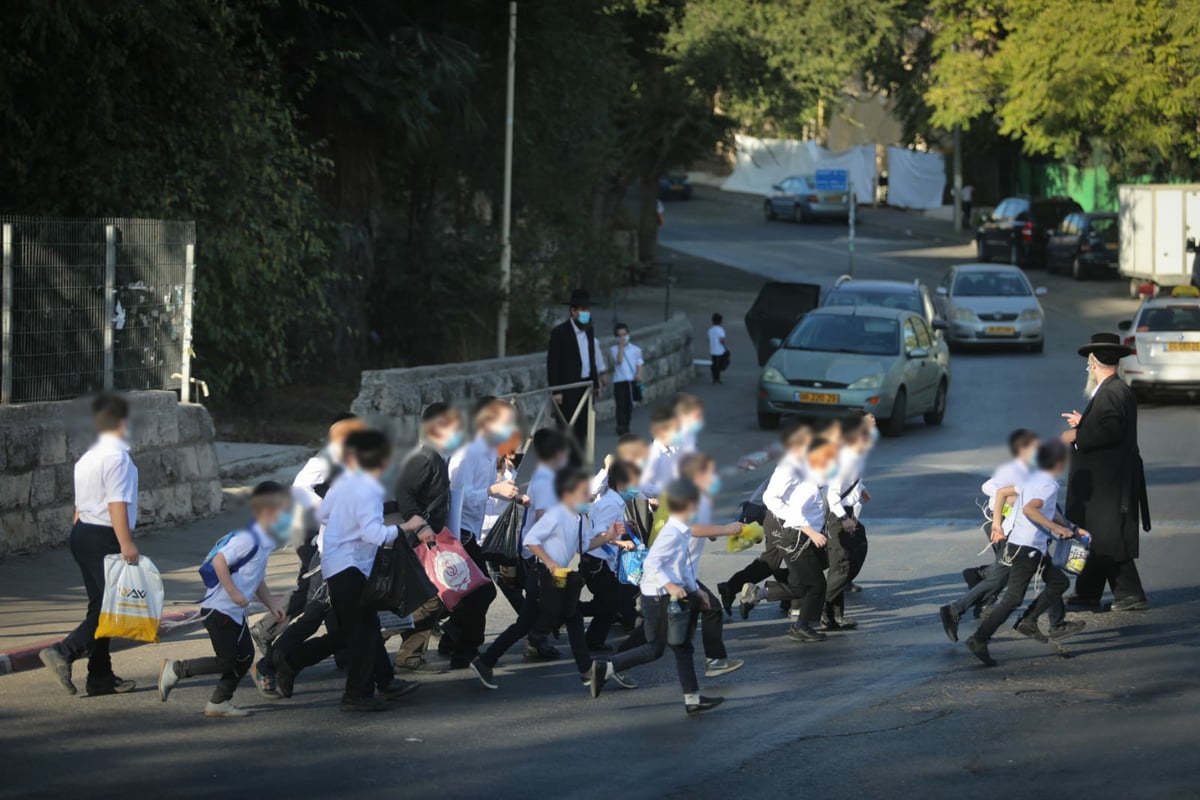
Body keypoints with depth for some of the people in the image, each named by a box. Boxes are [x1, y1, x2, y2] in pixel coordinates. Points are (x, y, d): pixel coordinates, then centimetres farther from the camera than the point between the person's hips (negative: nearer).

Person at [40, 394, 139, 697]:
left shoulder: (87, 458, 16)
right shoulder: (117, 457, -14)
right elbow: (117, 504, -20)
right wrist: (126, 544, -22)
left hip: (83, 533, 10)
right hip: (105, 537, -10)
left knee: (100, 605, 12)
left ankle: (101, 676, 15)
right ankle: (64, 652, -19)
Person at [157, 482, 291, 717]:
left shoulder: (265, 543, 10)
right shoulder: (248, 539, -22)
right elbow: (219, 561, -30)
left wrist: (272, 604, 17)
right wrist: (234, 593, -27)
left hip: (235, 613, 10)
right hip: (219, 609, -10)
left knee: (244, 657, 9)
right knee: (227, 662, -6)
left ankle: (219, 703, 19)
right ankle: (175, 669, 6)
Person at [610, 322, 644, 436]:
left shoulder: (635, 349, 7)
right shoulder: (614, 349, 0)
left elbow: (639, 363, 12)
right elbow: (619, 360, -15)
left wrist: (639, 374, -5)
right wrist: (621, 346, -13)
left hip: (632, 380, 2)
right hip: (619, 380, -2)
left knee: (629, 405, 7)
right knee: (620, 405, -7)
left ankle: (626, 426, 19)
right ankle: (621, 428, -7)